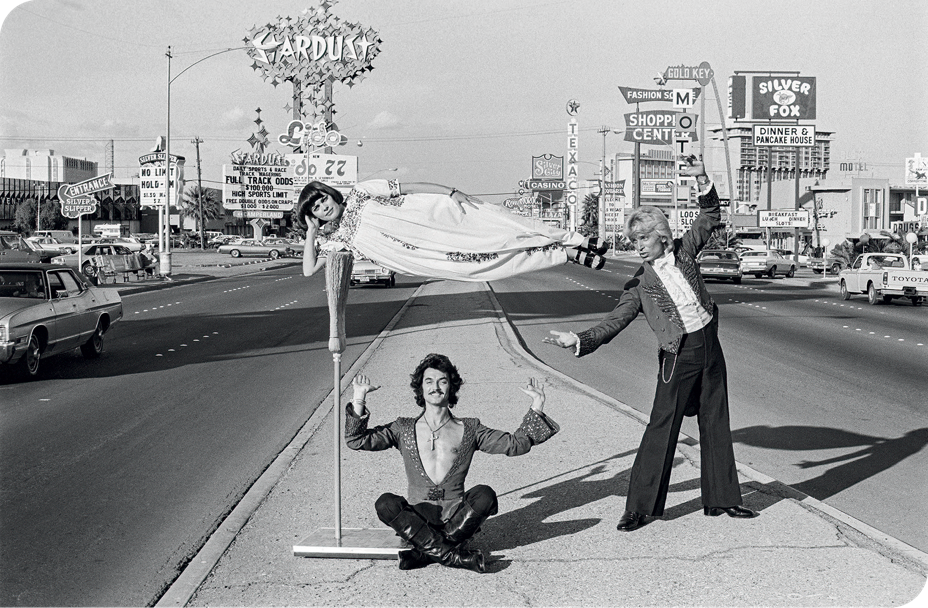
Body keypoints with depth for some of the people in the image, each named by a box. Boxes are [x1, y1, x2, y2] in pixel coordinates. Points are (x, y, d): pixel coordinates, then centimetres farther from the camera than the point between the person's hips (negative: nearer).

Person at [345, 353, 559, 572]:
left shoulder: (469, 429, 10)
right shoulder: (404, 429, 9)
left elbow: (515, 444, 7)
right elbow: (357, 441, 2)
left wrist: (536, 408, -2)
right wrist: (359, 400, -9)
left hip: (457, 518, 0)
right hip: (417, 518, 0)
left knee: (484, 495, -27)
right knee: (386, 504, -29)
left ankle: (426, 552, -25)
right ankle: (457, 556, -30)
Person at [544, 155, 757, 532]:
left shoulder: (683, 250, 5)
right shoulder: (640, 284, -3)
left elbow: (710, 218, 8)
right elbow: (613, 323, -8)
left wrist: (703, 183, -10)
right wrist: (578, 340, -22)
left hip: (710, 345, 4)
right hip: (679, 355, -4)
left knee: (716, 425, 12)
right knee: (661, 429, -5)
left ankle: (721, 499, 23)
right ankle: (639, 508, 2)